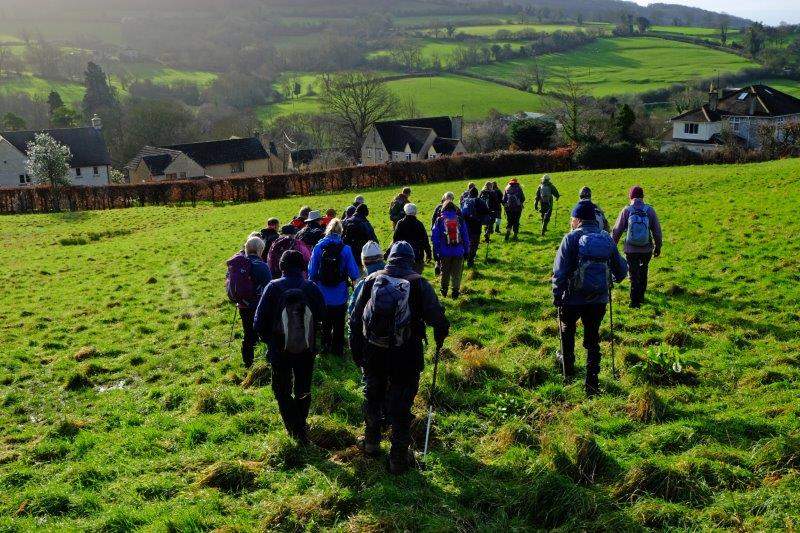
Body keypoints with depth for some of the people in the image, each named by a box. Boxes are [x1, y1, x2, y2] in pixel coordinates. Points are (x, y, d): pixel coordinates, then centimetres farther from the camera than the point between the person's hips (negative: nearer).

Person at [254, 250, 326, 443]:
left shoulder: (273, 288, -14)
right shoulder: (311, 288, -11)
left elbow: (259, 322, -11)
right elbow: (322, 315, 1)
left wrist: (269, 340, 7)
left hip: (279, 350, -2)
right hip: (306, 350, 2)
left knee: (282, 391, 14)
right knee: (303, 390, 21)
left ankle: (297, 429, 4)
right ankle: (301, 423, 35)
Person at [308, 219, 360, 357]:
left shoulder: (318, 247, -10)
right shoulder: (345, 249, -15)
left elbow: (311, 272, -4)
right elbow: (354, 274, -12)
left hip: (323, 294, 2)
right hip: (340, 295, -2)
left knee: (326, 321, 21)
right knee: (339, 323, 13)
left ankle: (326, 346, 31)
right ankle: (337, 349, 21)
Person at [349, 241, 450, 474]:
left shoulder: (372, 280, -1)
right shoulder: (418, 284, -10)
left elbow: (355, 319, 3)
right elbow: (438, 319, -12)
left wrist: (356, 351, 13)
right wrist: (440, 335, 11)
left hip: (373, 356, 3)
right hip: (405, 358, -3)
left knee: (372, 398, 24)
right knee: (400, 408, 9)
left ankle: (371, 442, 42)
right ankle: (398, 458, 19)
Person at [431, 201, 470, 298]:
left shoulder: (440, 221, -2)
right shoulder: (460, 220, 1)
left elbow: (434, 237, -1)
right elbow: (466, 237, 5)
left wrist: (435, 252, 3)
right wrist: (466, 251, 11)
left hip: (444, 252, 0)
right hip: (458, 252, 0)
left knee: (445, 272, 16)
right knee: (456, 273, 8)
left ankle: (444, 290, 24)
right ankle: (455, 291, 4)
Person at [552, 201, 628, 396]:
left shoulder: (572, 238, -10)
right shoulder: (606, 238, 2)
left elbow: (560, 272, -14)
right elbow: (621, 270, 10)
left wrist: (557, 297, -6)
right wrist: (613, 281, 30)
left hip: (573, 298, -3)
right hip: (599, 299, 3)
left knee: (567, 330, 24)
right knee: (593, 339, 13)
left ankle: (568, 368, 40)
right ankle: (592, 383, 9)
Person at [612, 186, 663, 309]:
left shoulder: (626, 210, -8)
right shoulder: (649, 210, -4)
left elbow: (617, 230, -4)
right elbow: (657, 231, 1)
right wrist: (658, 247, 13)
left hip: (631, 250, -2)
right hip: (647, 250, 2)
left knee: (634, 275, 8)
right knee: (643, 273, 22)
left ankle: (635, 302, 7)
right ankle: (641, 297, 33)